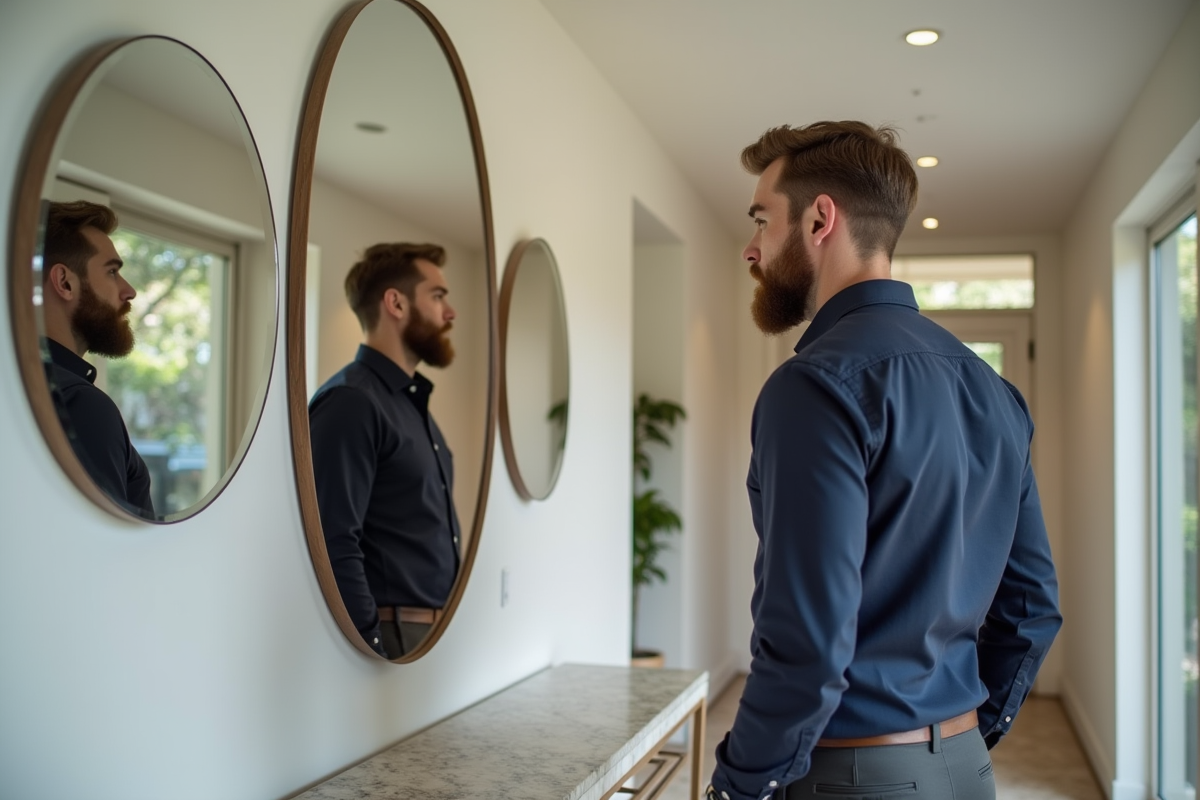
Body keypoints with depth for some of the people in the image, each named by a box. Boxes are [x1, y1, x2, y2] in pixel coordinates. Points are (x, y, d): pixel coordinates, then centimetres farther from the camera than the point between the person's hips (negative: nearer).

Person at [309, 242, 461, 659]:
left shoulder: (413, 403, 15)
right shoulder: (350, 402, -14)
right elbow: (334, 547, -21)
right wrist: (372, 653, -23)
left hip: (436, 635, 9)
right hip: (392, 638, -8)